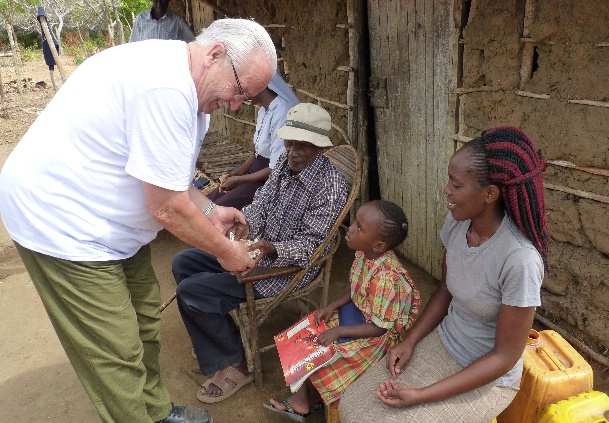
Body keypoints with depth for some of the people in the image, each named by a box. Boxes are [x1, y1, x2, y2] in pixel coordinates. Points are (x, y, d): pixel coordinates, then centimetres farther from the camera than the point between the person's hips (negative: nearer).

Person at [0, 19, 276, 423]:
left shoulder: (176, 75, 4)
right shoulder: (166, 88, -29)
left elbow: (162, 174, 14)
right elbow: (169, 208, -25)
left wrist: (210, 211, 4)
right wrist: (226, 250, -10)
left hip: (106, 218, 10)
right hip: (59, 221, -10)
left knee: (144, 320, 17)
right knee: (116, 355, -1)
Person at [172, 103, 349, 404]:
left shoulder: (330, 186, -22)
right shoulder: (286, 163, 1)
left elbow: (310, 244, -21)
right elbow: (260, 204, 4)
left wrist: (271, 249, -37)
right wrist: (243, 222, -18)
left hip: (288, 266, -9)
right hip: (256, 248, 9)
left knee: (190, 292, -16)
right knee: (183, 263, 8)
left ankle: (233, 365, 5)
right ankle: (217, 339, 22)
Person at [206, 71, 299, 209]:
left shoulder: (281, 113, -23)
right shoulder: (264, 110, 7)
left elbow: (277, 169, -24)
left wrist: (238, 180, -15)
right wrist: (234, 174, 3)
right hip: (255, 173, 9)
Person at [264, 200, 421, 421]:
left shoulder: (385, 278, -35)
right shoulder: (364, 253, -11)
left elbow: (378, 328, -26)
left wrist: (337, 332, -22)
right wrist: (333, 306, -6)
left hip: (377, 335, -8)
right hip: (357, 309, 8)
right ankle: (300, 400, 14)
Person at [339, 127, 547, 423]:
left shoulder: (520, 259, -30)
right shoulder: (456, 221, -11)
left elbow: (506, 356, -21)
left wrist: (421, 396, -21)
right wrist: (410, 341, -4)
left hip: (487, 378, -5)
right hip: (441, 343, 5)